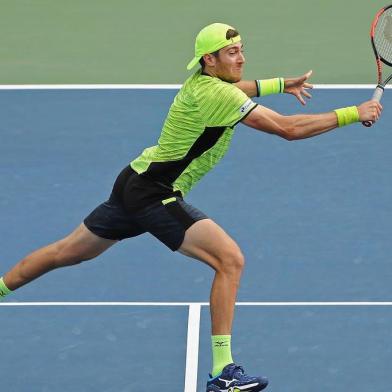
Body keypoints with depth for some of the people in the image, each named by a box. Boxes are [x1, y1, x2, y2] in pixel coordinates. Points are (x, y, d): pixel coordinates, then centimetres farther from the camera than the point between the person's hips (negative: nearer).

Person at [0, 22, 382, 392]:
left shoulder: (203, 81, 8)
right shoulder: (216, 94, -20)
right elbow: (289, 129, -23)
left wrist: (282, 83, 36)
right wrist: (354, 113, -18)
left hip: (136, 182, 10)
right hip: (155, 194, -10)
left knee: (68, 252, 22)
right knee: (230, 259, -15)